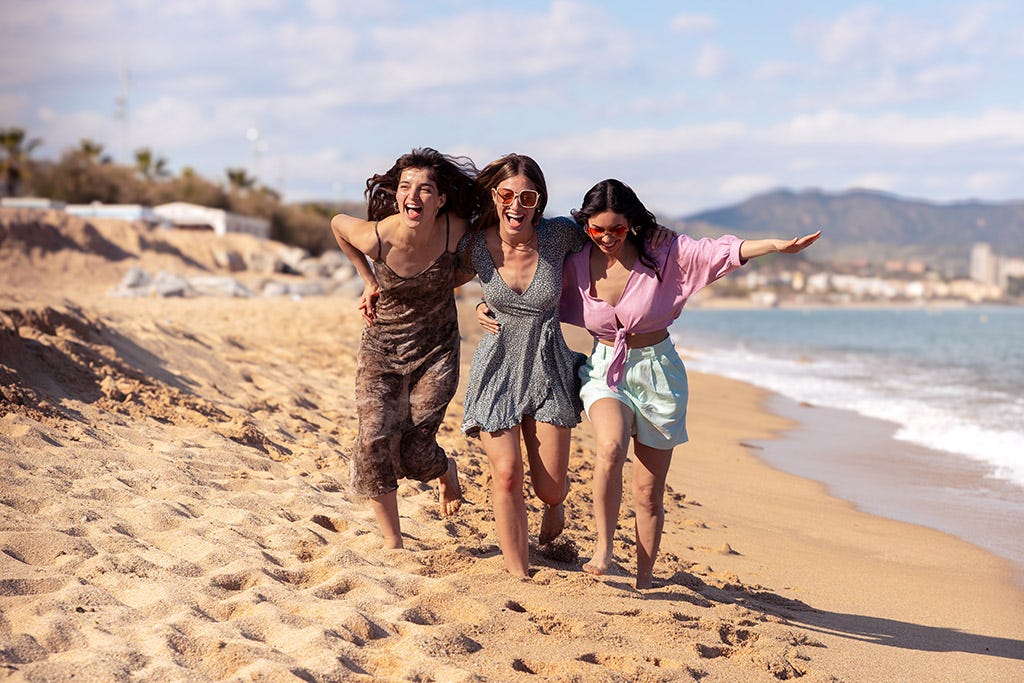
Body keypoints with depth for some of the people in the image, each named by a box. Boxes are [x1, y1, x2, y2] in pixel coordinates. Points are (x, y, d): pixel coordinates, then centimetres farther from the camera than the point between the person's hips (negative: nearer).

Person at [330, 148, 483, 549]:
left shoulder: (455, 231, -21)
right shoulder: (376, 237, -23)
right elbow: (337, 222, 1)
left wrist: (441, 285, -5)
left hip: (435, 352, 0)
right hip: (381, 349, 0)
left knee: (413, 451, -5)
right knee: (375, 440, -11)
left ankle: (444, 470, 35)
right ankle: (393, 545, 6)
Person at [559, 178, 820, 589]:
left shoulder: (662, 255, -10)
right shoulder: (575, 266, -5)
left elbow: (720, 251, -20)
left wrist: (778, 245, -32)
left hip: (658, 374, 0)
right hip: (604, 371, 0)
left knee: (649, 493, 3)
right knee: (611, 447, -33)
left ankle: (643, 582, 17)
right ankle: (603, 547, -19)